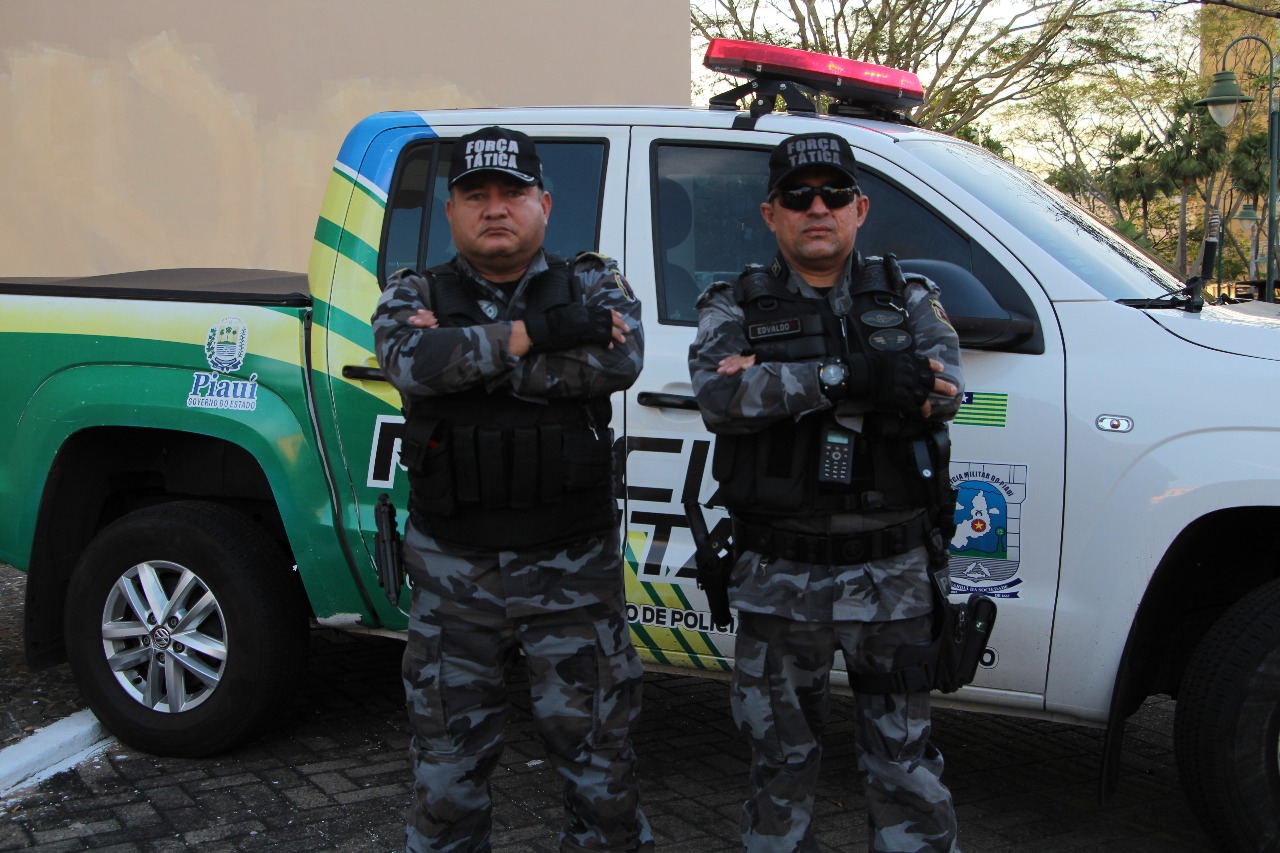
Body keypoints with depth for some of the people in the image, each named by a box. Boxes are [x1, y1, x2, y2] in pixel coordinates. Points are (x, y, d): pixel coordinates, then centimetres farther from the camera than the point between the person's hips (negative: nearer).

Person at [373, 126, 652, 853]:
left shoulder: (593, 286, 3)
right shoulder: (416, 296, 5)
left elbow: (618, 361, -18)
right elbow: (412, 361, -18)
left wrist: (466, 358, -17)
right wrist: (534, 332, -20)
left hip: (573, 572, -1)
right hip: (452, 574, 1)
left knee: (600, 760, 8)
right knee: (448, 768, 13)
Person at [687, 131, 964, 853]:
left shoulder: (910, 300, 7)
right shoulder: (735, 307, 4)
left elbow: (942, 391, -14)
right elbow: (719, 395, -17)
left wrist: (774, 383, -21)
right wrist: (848, 376, -27)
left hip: (892, 575, 0)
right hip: (779, 577, 0)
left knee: (905, 764, 9)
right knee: (781, 759, 15)